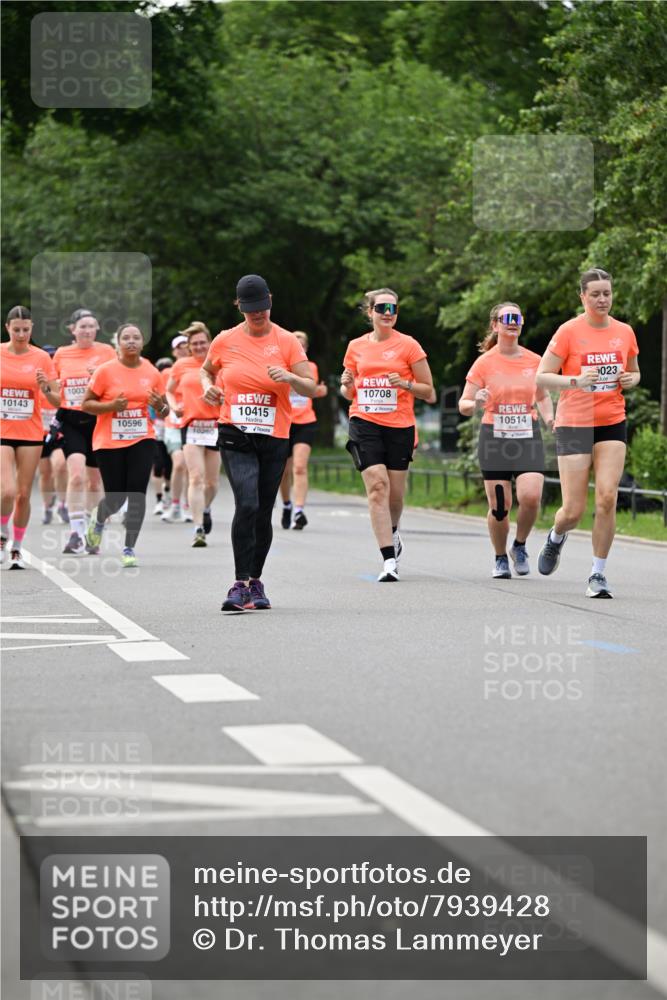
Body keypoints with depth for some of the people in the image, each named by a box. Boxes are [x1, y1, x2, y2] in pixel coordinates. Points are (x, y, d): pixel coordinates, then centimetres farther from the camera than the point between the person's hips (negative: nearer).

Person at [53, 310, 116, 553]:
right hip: (71, 421, -1)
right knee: (77, 475, -19)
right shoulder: (61, 354, 6)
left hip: (99, 421, 1)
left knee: (95, 480, 9)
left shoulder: (106, 351, 2)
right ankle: (76, 533, -17)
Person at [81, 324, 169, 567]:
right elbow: (86, 404, -3)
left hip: (142, 440, 2)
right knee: (115, 498, 3)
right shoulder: (105, 371, -5)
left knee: (137, 493, -11)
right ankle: (98, 519, 39)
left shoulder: (152, 372, 4)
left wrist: (160, 406, -10)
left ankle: (129, 549, -2)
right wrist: (111, 405, -19)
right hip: (109, 442, -2)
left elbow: (164, 411, 14)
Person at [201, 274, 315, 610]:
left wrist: (290, 377, -22)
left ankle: (256, 582, 24)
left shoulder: (287, 341, 0)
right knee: (247, 505, -19)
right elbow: (206, 370, 23)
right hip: (236, 436, -1)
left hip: (275, 437, 1)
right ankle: (240, 585, -16)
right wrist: (208, 387, 1)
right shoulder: (225, 341, 3)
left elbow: (310, 388, -1)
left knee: (263, 513, 7)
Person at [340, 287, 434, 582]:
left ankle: (392, 532, 41)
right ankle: (389, 560, -15)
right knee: (377, 486, -14)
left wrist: (405, 383, -16)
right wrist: (346, 385, -3)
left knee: (395, 493, 6)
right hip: (364, 424, 1)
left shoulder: (408, 345, 0)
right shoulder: (356, 347, 9)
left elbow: (428, 392, 2)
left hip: (400, 426, -1)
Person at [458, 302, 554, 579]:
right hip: (494, 437, -1)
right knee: (499, 505, -3)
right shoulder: (484, 363, -1)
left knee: (530, 497, -17)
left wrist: (549, 418, 1)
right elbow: (463, 404, 1)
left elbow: (543, 396, 20)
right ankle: (500, 559, 20)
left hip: (528, 437, 1)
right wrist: (475, 403, -21)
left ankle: (520, 546, 11)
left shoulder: (534, 361, 5)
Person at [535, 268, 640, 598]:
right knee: (573, 511, -4)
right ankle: (556, 537, 33)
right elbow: (542, 376, -8)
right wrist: (576, 381, -24)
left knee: (607, 499, -12)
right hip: (574, 423, -3)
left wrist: (631, 379, -2)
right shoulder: (569, 331, -7)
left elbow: (633, 372, 21)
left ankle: (599, 574, 0)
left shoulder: (624, 332, 6)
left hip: (612, 423, 3)